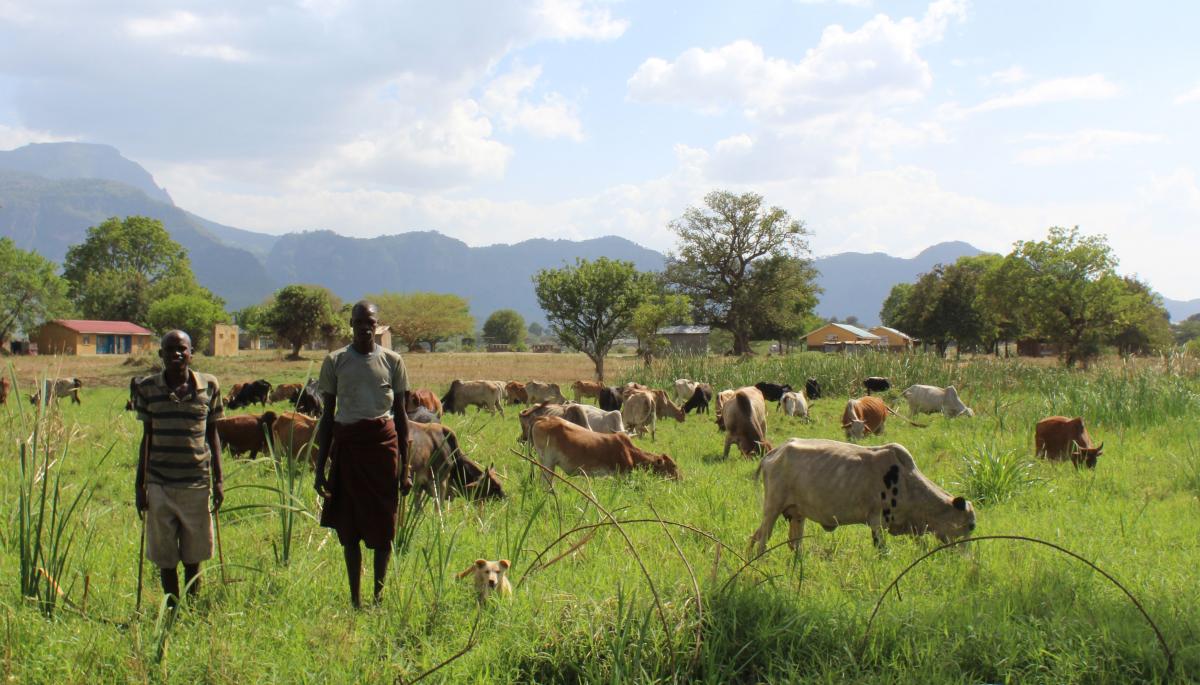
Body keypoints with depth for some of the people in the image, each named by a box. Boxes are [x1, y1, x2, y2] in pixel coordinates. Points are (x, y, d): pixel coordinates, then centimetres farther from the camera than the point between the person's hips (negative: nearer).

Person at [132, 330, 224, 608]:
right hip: (159, 484, 0)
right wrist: (139, 484, 7)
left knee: (193, 556, 8)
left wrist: (218, 479, 6)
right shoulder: (148, 388, 1)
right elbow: (147, 437, 8)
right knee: (165, 558, 5)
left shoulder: (208, 386, 2)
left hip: (196, 483, 0)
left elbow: (212, 434, 9)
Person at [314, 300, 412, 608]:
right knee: (349, 527, 4)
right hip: (347, 443, 0)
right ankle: (354, 599, 11)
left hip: (383, 443, 0)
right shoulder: (335, 361, 4)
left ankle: (379, 595, 13)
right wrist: (319, 468, 2)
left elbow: (401, 416, 7)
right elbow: (327, 417, 6)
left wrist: (405, 468, 2)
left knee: (383, 525, 2)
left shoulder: (392, 361, 4)